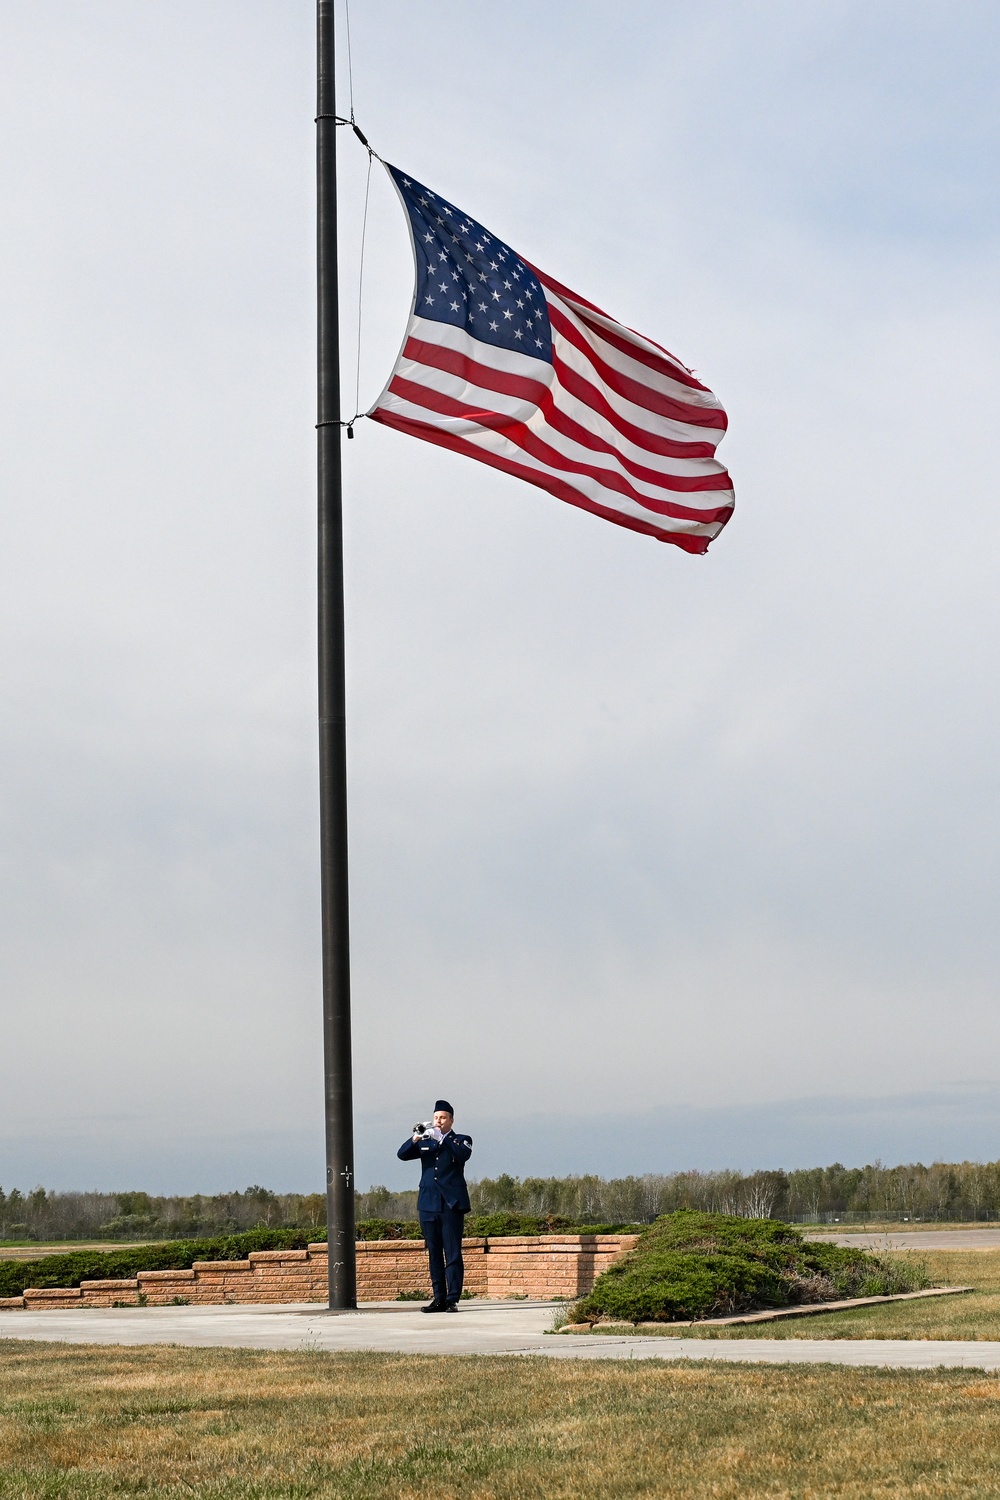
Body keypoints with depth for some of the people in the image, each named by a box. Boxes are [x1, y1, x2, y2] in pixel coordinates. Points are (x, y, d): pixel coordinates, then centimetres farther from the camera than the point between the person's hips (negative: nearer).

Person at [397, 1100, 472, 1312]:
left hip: (451, 1204, -4)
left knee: (453, 1253, -7)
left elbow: (463, 1155, -14)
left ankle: (453, 1300, -7)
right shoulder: (424, 1143, 17)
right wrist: (415, 1138, -15)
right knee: (434, 1254, 5)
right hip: (428, 1205, 4)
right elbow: (402, 1154, 3)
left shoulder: (461, 1140, 8)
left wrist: (441, 1139, -22)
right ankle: (439, 1299, 9)